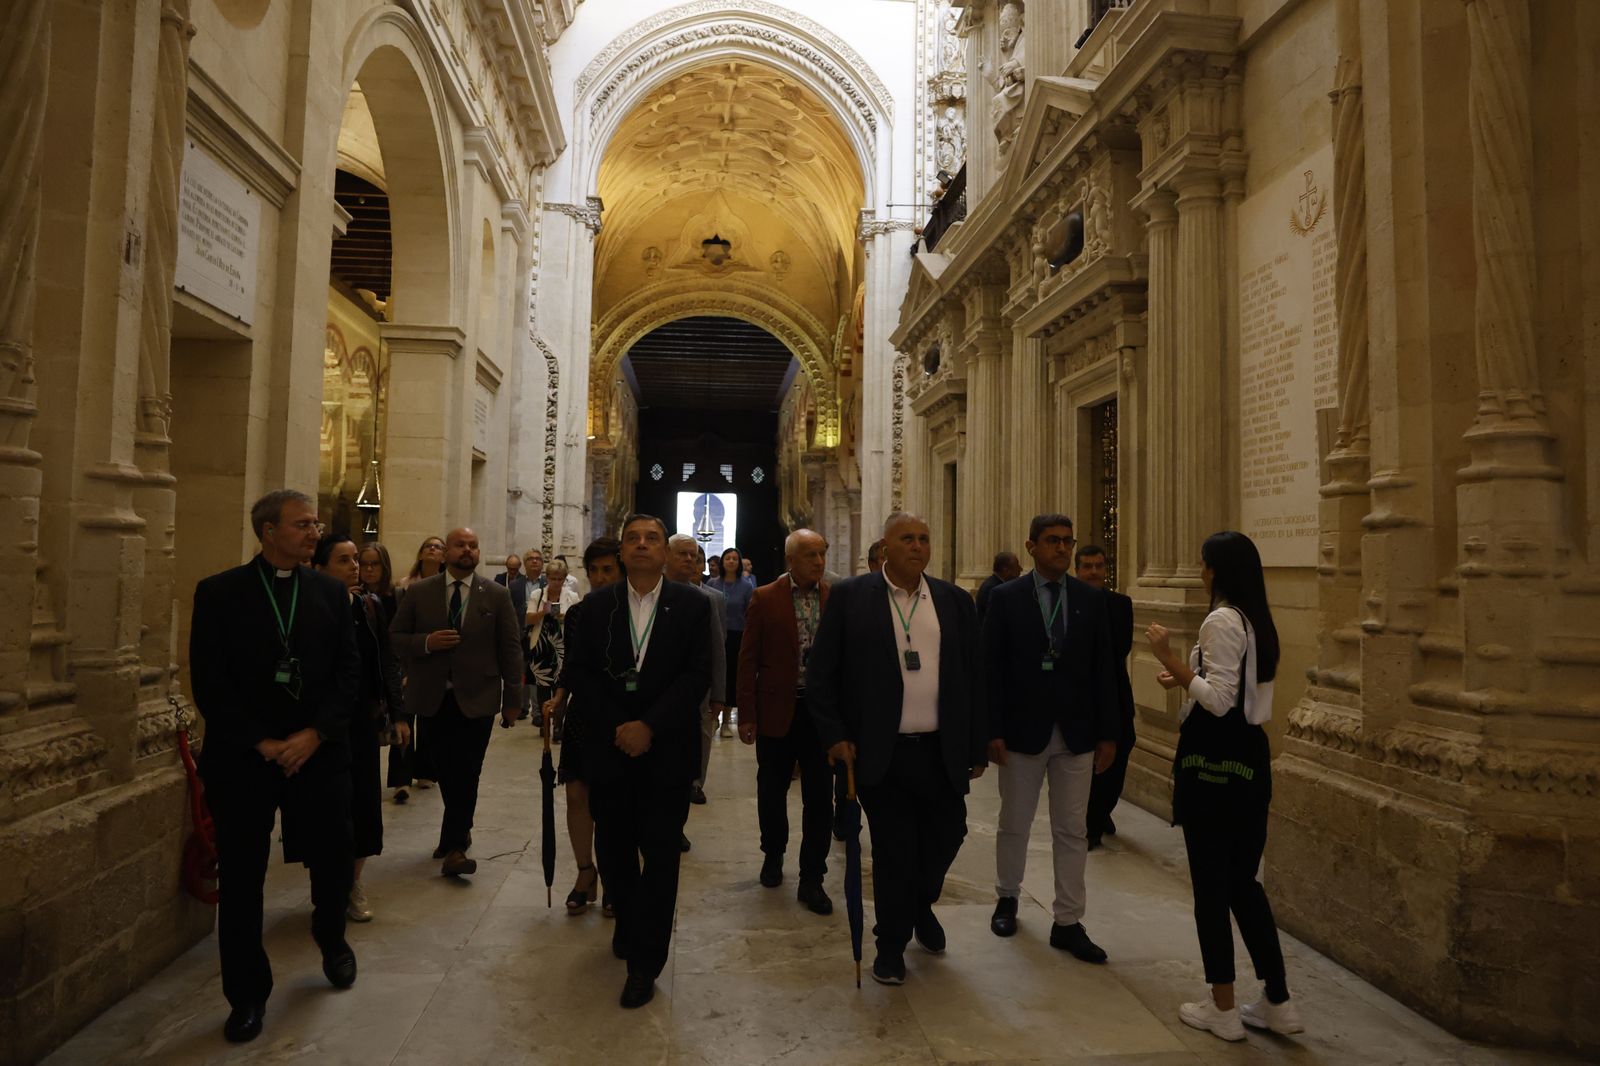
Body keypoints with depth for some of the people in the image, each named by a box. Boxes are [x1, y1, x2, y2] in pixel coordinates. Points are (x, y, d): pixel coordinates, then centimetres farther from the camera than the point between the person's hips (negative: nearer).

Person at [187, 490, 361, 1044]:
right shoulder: (219, 592, -2)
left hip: (318, 752, 2)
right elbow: (208, 682, -6)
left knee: (333, 859, 10)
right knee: (241, 878, 6)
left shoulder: (331, 592, 4)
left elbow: (348, 670, 1)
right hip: (242, 757, -2)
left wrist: (314, 734, -11)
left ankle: (332, 940, 40)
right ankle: (248, 994, 24)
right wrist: (261, 742, -12)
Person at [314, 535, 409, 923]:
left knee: (365, 799, 6)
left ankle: (354, 881, 24)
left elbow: (387, 662, 7)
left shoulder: (370, 607, 3)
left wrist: (398, 714, 5)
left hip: (364, 719, 4)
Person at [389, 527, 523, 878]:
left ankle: (454, 847, 4)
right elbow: (396, 637, 6)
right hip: (433, 698, 2)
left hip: (477, 698, -1)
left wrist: (513, 698, 0)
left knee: (466, 773, -3)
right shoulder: (418, 593, 4)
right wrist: (427, 642, -15)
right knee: (446, 770, 10)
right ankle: (459, 830, 30)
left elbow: (510, 648, 2)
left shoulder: (497, 595, 1)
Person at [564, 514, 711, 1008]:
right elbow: (581, 672, 2)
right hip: (609, 746, 2)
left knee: (660, 855, 2)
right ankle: (628, 923, 39)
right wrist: (616, 728, -10)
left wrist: (649, 726, -15)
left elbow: (697, 676, -7)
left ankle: (644, 962, 16)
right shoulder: (597, 605, 5)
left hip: (667, 749, -2)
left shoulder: (692, 605, -1)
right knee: (613, 848, 12)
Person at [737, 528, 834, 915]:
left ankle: (812, 879, 18)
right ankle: (773, 855, 39)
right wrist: (746, 715, -5)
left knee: (819, 797, 4)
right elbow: (748, 660, -2)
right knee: (772, 790, 15)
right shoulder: (765, 599, -3)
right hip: (776, 710, 0)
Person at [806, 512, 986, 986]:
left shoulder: (955, 601, 4)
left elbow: (974, 677, 6)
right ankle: (891, 943, 31)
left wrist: (978, 747, 6)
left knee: (946, 837, 13)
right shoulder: (849, 596, -4)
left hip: (942, 752, 3)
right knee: (892, 850, 8)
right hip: (880, 752, -3)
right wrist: (834, 736, -8)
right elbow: (820, 673, -3)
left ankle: (920, 905, 45)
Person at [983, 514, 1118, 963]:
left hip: (1077, 734, 2)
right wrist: (993, 731, -10)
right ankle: (1007, 898, 36)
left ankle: (1067, 923, 20)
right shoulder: (1005, 597, -5)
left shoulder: (1091, 599, 2)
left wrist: (1108, 734, 1)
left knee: (1072, 832, 8)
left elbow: (1103, 670, 3)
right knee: (1014, 824, 14)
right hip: (1023, 732, -2)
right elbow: (991, 668, -6)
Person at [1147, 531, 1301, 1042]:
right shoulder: (1259, 621, 12)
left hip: (1213, 761, -9)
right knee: (1243, 882, 17)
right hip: (1250, 758, 9)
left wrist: (1169, 658, -18)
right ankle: (1278, 1002, 24)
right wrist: (1185, 679, 22)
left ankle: (1223, 1008, 15)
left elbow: (1219, 701, -22)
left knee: (1211, 884, 4)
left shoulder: (1221, 621, -17)